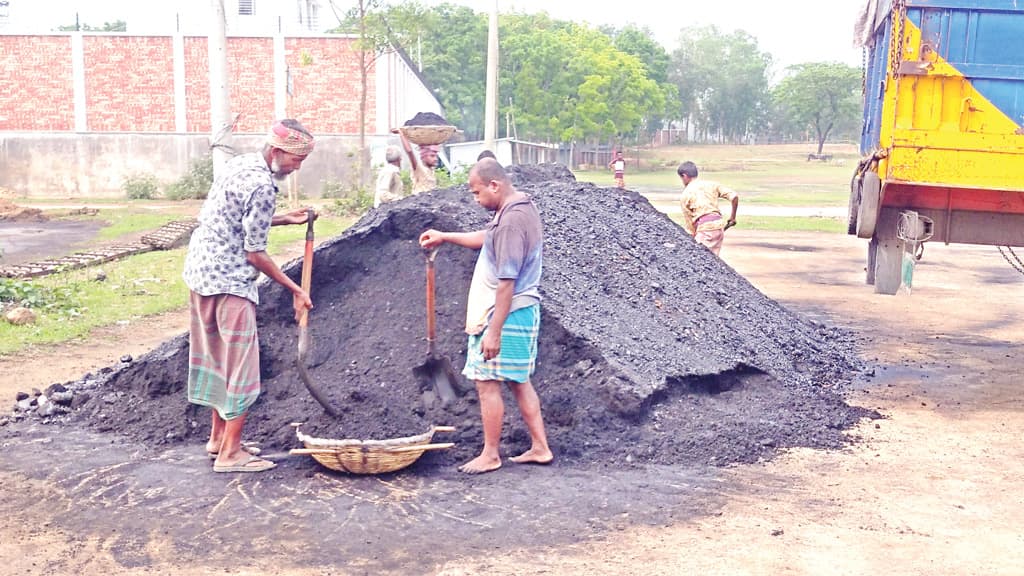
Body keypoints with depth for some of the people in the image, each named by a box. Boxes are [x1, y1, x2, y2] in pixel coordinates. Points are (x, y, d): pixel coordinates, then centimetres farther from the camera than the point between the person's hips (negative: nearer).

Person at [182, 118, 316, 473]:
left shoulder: (240, 164, 10)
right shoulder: (262, 186, -19)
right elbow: (255, 255, -16)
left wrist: (286, 219, 15)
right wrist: (295, 290, -9)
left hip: (200, 271, 10)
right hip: (229, 282, -10)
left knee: (218, 359, 18)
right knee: (240, 364, -2)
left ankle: (218, 437, 28)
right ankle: (230, 453, 3)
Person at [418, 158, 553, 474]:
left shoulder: (511, 221, -23)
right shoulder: (522, 208, 10)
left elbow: (507, 282, -25)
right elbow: (487, 238, 28)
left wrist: (494, 330, -23)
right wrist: (445, 237, 27)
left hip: (505, 315, -10)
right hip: (523, 313, 10)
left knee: (487, 383, 0)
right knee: (519, 381, 16)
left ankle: (490, 454, 10)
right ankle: (540, 447, 22)